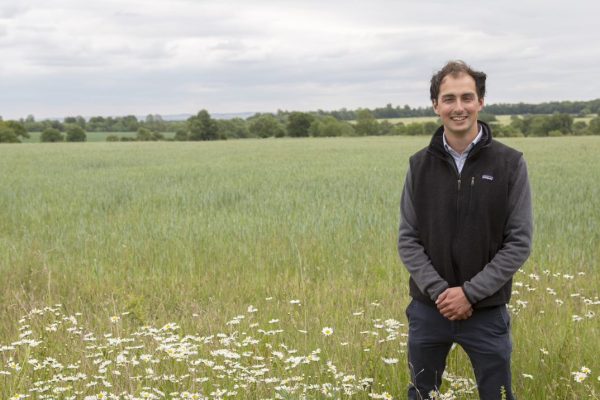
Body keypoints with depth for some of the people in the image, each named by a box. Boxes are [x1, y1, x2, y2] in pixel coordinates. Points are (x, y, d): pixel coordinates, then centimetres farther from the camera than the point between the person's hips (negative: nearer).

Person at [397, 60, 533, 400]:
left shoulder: (510, 164, -7)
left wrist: (470, 292, -15)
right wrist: (439, 291, -14)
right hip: (428, 309, 2)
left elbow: (519, 243, -8)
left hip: (487, 312, -2)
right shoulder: (420, 165, 0)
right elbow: (408, 240, 0)